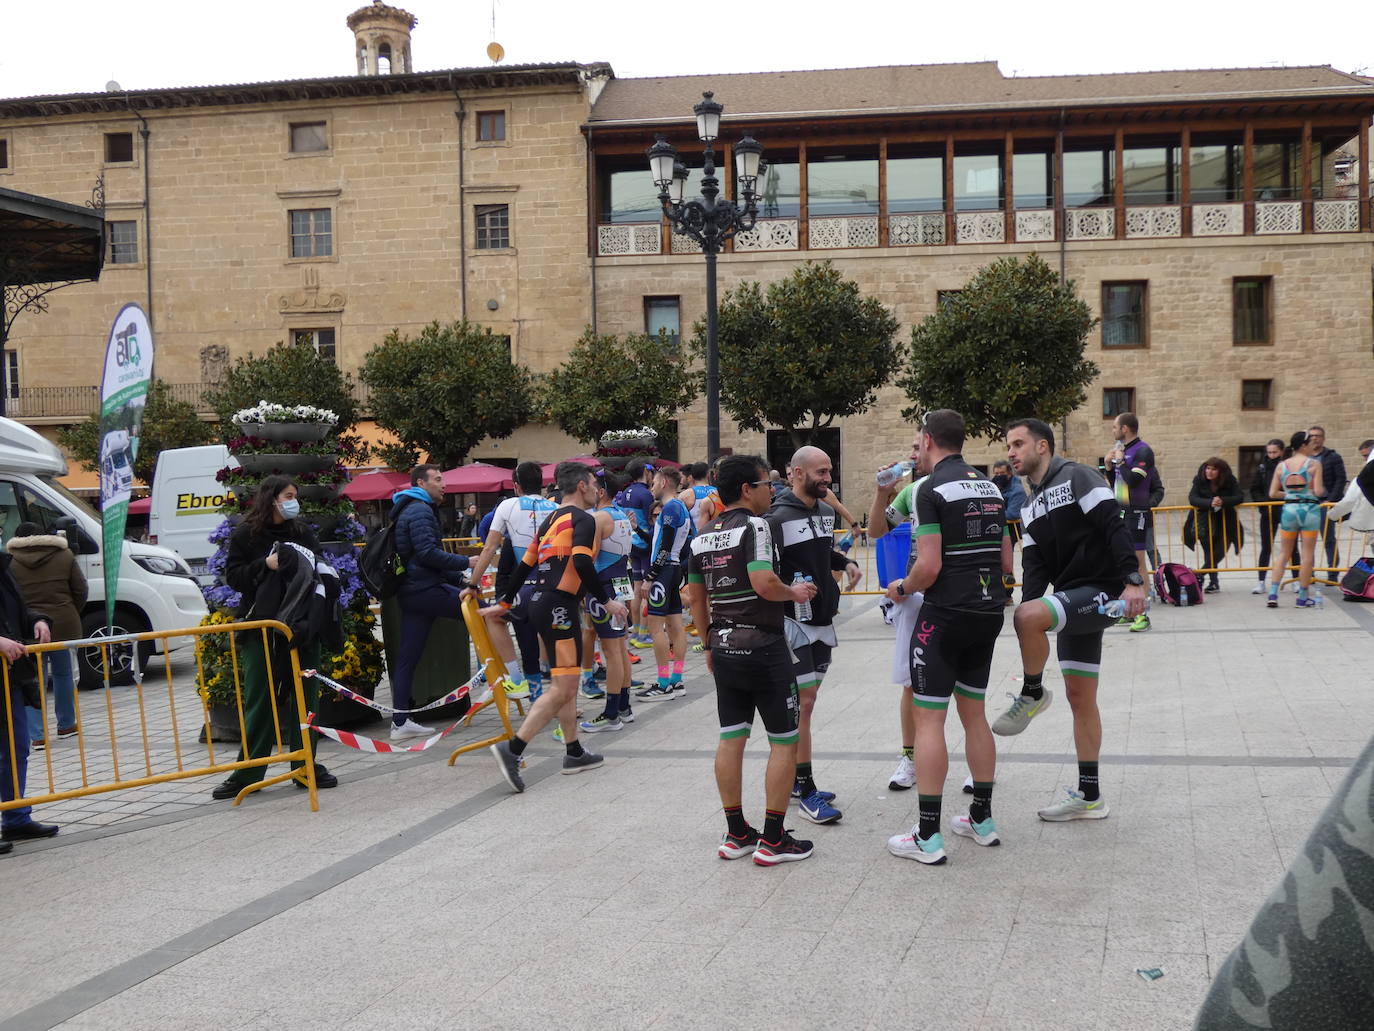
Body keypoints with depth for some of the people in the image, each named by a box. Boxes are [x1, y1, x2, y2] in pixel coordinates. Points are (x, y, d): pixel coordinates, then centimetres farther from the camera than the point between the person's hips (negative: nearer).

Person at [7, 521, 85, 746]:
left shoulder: (10, 562, -3)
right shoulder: (64, 556, 3)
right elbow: (80, 590, 3)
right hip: (63, 624, 2)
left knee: (34, 680, 2)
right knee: (63, 674, 18)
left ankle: (36, 734, -5)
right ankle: (66, 725, 26)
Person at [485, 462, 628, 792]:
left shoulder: (551, 520, 19)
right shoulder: (582, 519, -7)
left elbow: (525, 565, 19)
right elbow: (582, 563, -21)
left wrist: (503, 603, 23)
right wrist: (606, 600, -13)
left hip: (543, 602, 10)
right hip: (560, 606, -10)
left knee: (567, 683, 16)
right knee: (562, 687, -10)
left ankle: (574, 753, 23)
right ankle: (512, 749, -18)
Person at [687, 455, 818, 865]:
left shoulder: (702, 536, 11)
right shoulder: (753, 526, -13)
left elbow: (697, 597, 16)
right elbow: (764, 583, -25)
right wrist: (795, 592, -7)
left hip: (723, 647, 7)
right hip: (762, 647, -7)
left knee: (731, 739, 12)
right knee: (785, 740, 2)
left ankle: (736, 833, 17)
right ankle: (773, 839, 3)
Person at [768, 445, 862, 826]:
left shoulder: (826, 511, 11)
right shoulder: (778, 517, -15)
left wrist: (845, 562, 10)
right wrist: (790, 590, -26)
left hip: (823, 620, 8)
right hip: (793, 622, -8)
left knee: (807, 699, 15)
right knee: (803, 702, -6)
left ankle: (797, 780, 26)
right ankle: (806, 793, -1)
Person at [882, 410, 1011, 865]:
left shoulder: (932, 489, -12)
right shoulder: (991, 488, 12)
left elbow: (929, 566, -18)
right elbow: (1006, 562, 14)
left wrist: (902, 588, 0)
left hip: (945, 615, -8)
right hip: (988, 613, 8)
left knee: (928, 719, -3)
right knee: (974, 713, 17)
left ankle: (928, 836, -2)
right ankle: (982, 819, 24)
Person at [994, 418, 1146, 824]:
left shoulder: (1076, 478, -7)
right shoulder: (1033, 508, 18)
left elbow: (1115, 528, -16)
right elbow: (1035, 566, 11)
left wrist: (1133, 581, -27)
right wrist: (1029, 633, -2)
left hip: (1103, 591, -9)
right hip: (1072, 602, 9)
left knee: (1027, 615, -32)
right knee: (1080, 697, 10)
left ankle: (1032, 694, -7)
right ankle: (1089, 796, 17)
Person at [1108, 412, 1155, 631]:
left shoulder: (1143, 451, -11)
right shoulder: (1122, 450, 15)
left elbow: (1133, 479, -23)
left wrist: (1120, 461, -11)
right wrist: (1109, 465, 6)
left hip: (1136, 513, -9)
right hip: (1120, 513, 9)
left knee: (1138, 561, -10)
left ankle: (1142, 615, -10)